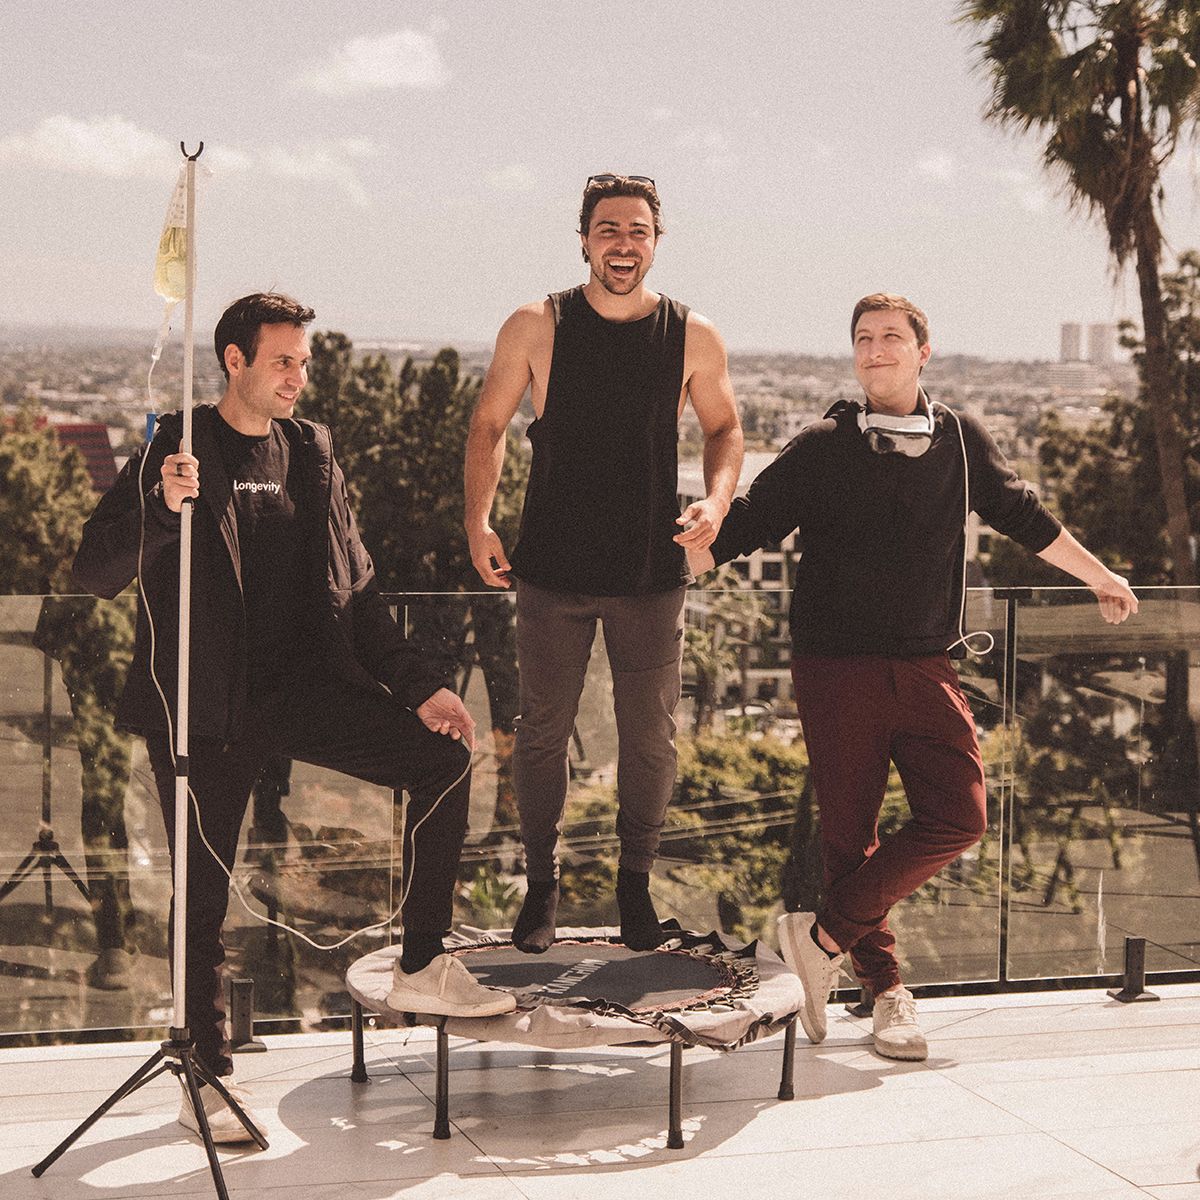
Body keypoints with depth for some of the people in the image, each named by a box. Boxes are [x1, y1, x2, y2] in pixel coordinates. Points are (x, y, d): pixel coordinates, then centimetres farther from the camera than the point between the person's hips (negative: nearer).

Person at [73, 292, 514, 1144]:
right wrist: (161, 506, -32)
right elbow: (98, 571, -13)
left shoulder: (312, 452, 12)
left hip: (303, 688, 5)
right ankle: (208, 1079, 15)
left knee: (445, 758, -9)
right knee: (204, 895, -2)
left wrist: (419, 684, 6)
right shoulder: (179, 449, -3)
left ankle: (423, 969, 1)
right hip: (206, 705, -4)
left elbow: (356, 590, 16)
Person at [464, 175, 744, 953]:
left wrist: (717, 501, -6)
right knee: (543, 731, 6)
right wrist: (479, 519, -5)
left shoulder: (694, 338, 0)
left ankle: (637, 882, 26)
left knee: (651, 737, 8)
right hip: (553, 571, -1)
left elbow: (724, 429, 12)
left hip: (653, 574, 1)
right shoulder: (536, 328, -3)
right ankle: (542, 884, 23)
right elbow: (490, 426, 6)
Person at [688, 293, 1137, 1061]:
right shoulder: (821, 449, 1)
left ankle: (825, 936, -2)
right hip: (836, 671, -2)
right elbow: (743, 528, 2)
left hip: (926, 669, 2)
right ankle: (886, 987, 13)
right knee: (850, 831, 0)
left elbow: (1025, 519, 23)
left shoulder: (961, 442, 9)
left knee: (959, 817, -11)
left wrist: (1100, 577, 32)